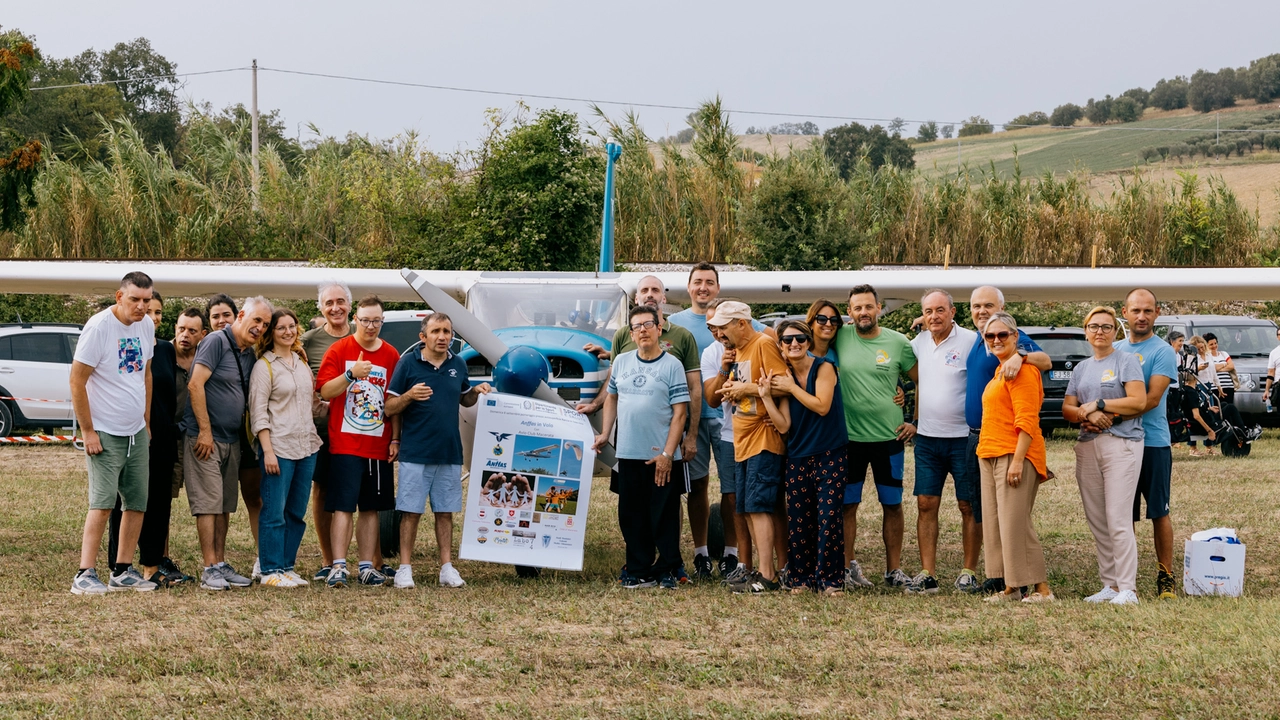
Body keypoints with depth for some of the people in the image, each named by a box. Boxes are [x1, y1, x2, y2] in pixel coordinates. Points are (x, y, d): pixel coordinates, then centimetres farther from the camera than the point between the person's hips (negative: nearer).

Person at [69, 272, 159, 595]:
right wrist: (88, 432, -15)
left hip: (137, 434, 7)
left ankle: (123, 571, 16)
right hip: (106, 434, -7)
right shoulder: (99, 327, -16)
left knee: (138, 503, 7)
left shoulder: (146, 326, 5)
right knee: (103, 502, -14)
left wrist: (147, 422, 16)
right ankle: (85, 575, -12)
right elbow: (77, 382, -14)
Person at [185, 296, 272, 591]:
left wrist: (244, 438, 12)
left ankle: (222, 565, 16)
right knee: (209, 502, -8)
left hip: (232, 440, 8)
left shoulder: (250, 354, 13)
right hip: (205, 437, -8)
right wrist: (205, 430, -18)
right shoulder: (217, 342, -11)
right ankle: (210, 569, -8)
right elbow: (196, 385, -17)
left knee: (225, 505, 11)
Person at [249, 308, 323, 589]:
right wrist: (267, 451, -15)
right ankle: (271, 571, 0)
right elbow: (257, 411, -9)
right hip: (279, 447, -6)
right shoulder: (264, 365, -4)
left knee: (297, 512, 9)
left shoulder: (302, 362, 15)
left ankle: (287, 566, 16)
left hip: (306, 446, 6)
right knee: (274, 512, -5)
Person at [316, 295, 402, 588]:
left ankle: (366, 567, 14)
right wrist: (351, 374, -24)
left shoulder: (391, 355, 8)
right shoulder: (339, 350, -1)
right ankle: (338, 567, -8)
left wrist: (395, 439, 7)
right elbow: (324, 391, -9)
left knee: (371, 508, 8)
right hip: (345, 444, -4)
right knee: (343, 506, -7)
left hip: (379, 447, 4)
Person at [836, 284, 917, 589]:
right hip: (849, 437, 0)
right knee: (847, 504, 4)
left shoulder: (898, 342, -1)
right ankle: (847, 566, 14)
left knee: (893, 504, 7)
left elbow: (923, 383, 6)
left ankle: (894, 569, 15)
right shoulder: (840, 337, -1)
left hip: (889, 438, 0)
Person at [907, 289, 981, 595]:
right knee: (926, 505, 2)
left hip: (964, 437, -5)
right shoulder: (918, 343, 8)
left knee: (969, 506, 3)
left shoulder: (971, 341, -10)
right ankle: (927, 574, 5)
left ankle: (969, 572, 10)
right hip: (927, 438, 5)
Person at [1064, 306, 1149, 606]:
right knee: (1096, 521, 5)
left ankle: (1127, 589, -11)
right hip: (1087, 446, 6)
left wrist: (1098, 405, -9)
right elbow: (1067, 408, 12)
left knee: (1118, 520, -12)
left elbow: (1139, 401, -11)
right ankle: (1109, 585, 11)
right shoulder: (1081, 368, 18)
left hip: (1122, 444, -6)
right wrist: (1086, 415, -9)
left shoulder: (1127, 360, 1)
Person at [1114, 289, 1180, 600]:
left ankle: (1165, 577, 7)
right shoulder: (1114, 350, 12)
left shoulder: (1162, 352, -5)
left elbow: (1151, 399, -16)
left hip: (1153, 442, -5)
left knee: (1158, 512, 0)